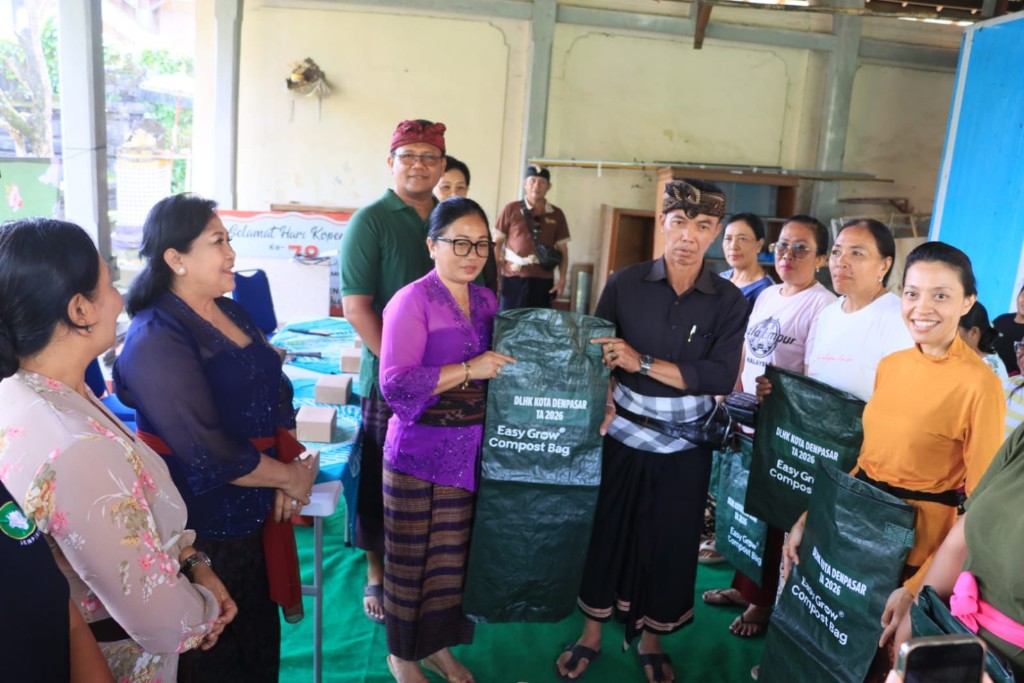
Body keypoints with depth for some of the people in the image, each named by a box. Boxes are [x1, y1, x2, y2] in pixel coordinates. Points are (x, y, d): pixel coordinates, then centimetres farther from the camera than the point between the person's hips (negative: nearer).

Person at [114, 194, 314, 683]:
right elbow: (210, 454, -25)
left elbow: (275, 394, 7)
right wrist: (291, 476, -13)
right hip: (203, 529, -7)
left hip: (257, 510, 8)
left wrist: (289, 467, -9)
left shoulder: (229, 312, 5)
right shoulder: (156, 339, -21)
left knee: (261, 636, 23)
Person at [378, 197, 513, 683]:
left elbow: (501, 368, 17)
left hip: (473, 451, 6)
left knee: (456, 555, 17)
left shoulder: (486, 301, 7)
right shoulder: (412, 301, -14)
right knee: (413, 559, 9)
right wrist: (468, 370, -26)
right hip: (421, 452, -6)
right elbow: (394, 384, -21)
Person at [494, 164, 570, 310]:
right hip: (513, 279, -2)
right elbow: (496, 244, 4)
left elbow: (562, 250, 11)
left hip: (543, 281, 2)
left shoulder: (557, 215, 8)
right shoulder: (511, 209, 2)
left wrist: (562, 280, 2)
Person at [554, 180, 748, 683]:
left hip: (684, 446, 1)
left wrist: (642, 363, -21)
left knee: (669, 543, 13)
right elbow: (598, 356, 0)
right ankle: (592, 633, 32)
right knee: (606, 532, 10)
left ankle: (650, 638, 36)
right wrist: (602, 401, -17)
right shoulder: (625, 283, -5)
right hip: (623, 435, 0)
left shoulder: (729, 301, -6)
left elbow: (721, 378, -14)